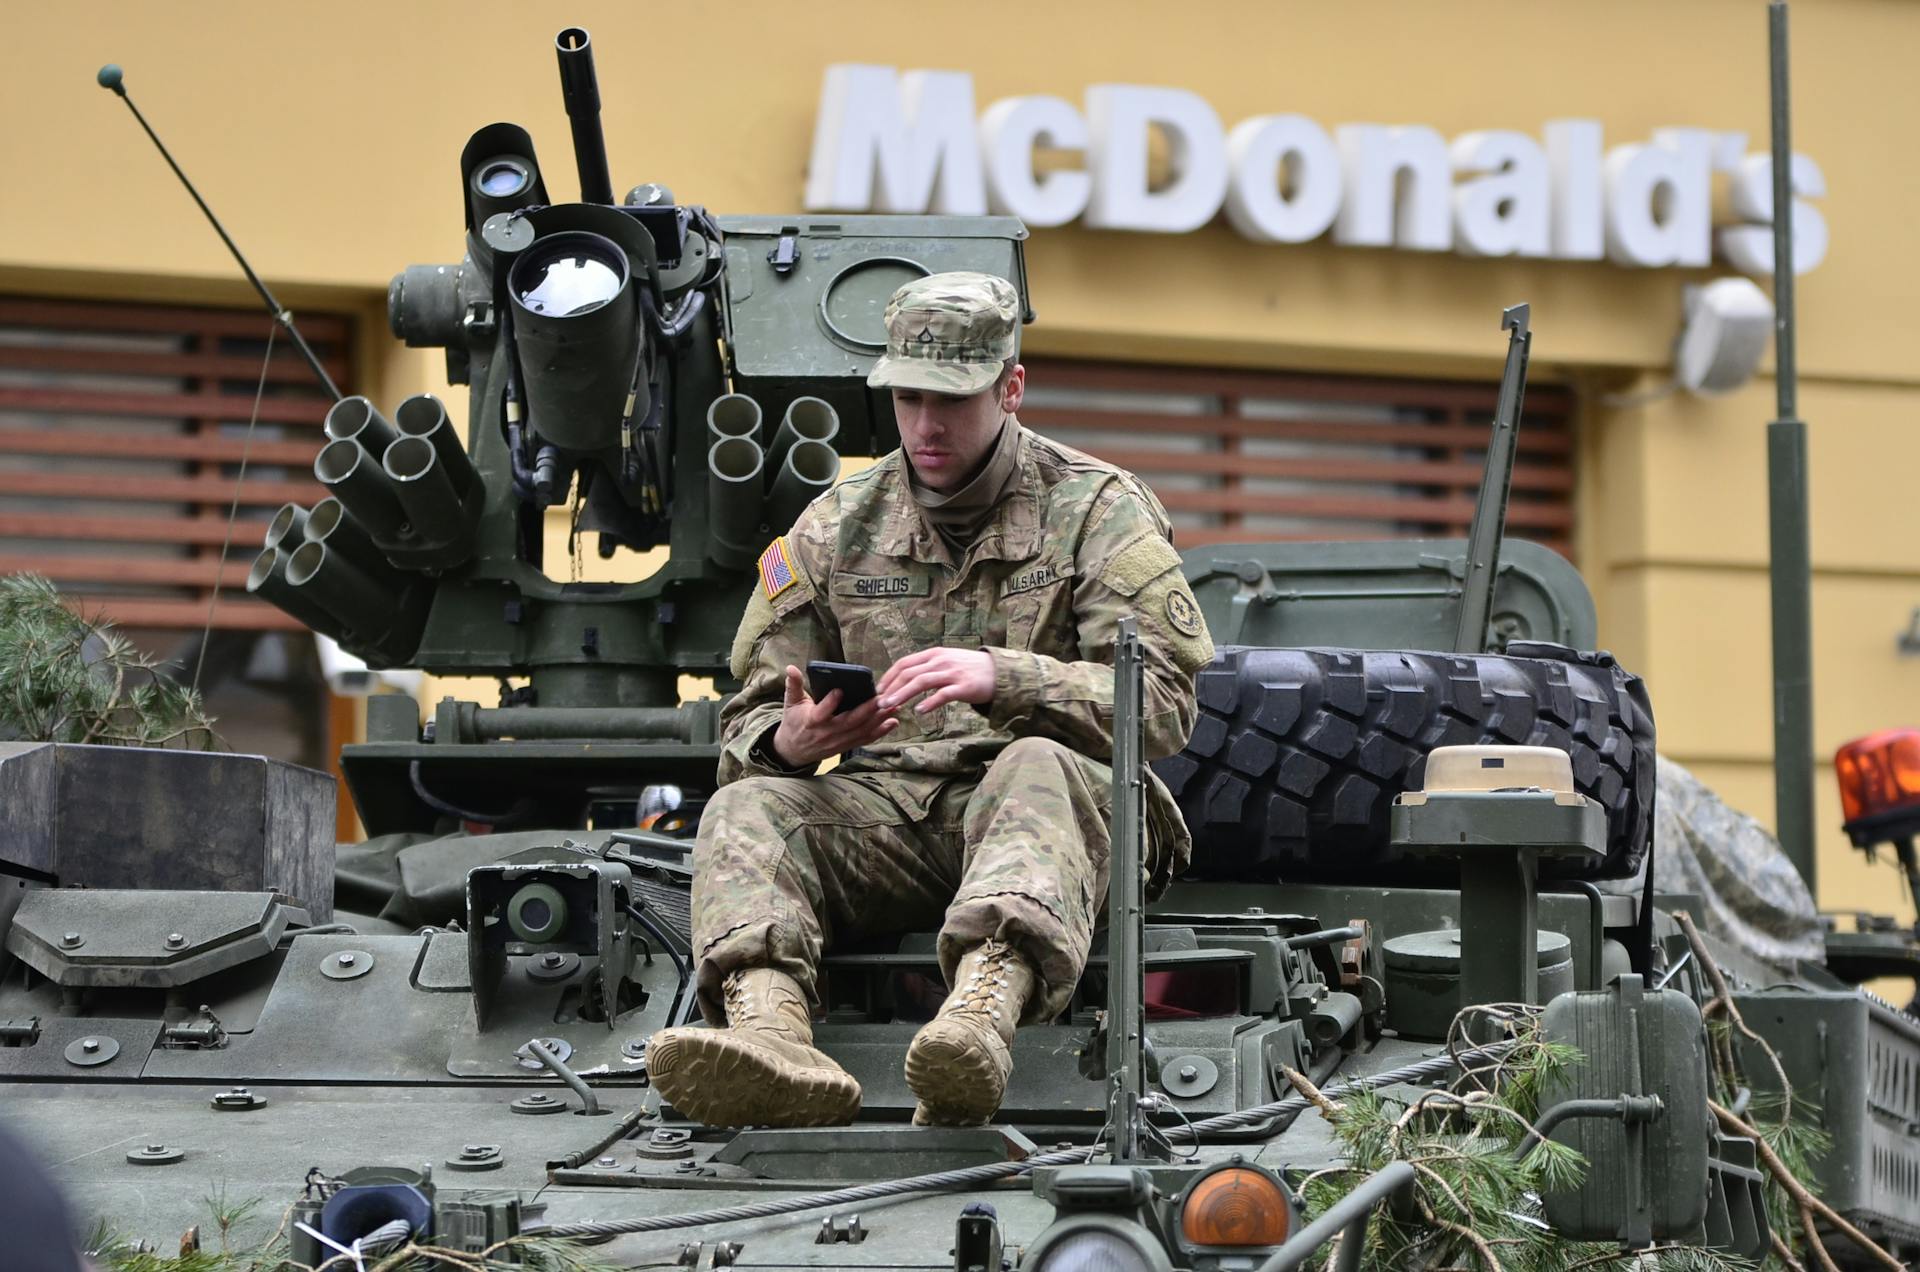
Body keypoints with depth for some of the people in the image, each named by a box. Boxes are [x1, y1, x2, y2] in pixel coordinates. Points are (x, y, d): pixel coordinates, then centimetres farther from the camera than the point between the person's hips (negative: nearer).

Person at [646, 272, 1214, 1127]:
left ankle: (984, 1015, -66)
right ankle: (773, 1032, -56)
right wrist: (789, 741, -12)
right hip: (882, 804, 3)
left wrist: (1003, 679, -25)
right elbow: (749, 728, 15)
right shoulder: (838, 524, 15)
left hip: (1053, 786, -3)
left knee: (1036, 768, -38)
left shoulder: (1100, 510, 5)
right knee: (745, 808, -25)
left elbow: (1165, 703, -8)